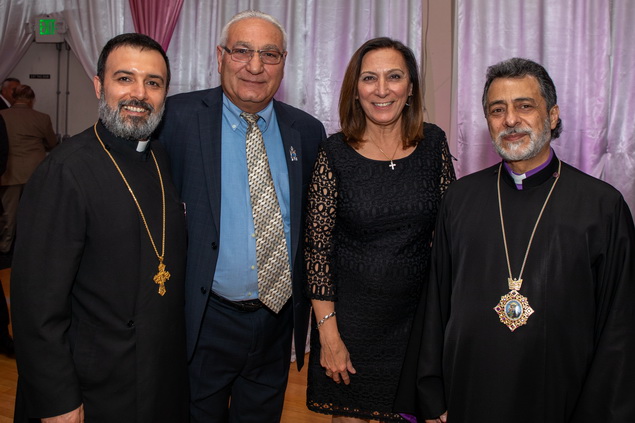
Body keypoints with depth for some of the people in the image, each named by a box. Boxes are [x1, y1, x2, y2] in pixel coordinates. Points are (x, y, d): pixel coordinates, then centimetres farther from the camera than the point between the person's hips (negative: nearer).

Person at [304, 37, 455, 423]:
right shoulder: (335, 153, -11)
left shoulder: (434, 143, -4)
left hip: (418, 313, 2)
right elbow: (317, 248, -9)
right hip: (350, 312, -1)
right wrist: (329, 335, -10)